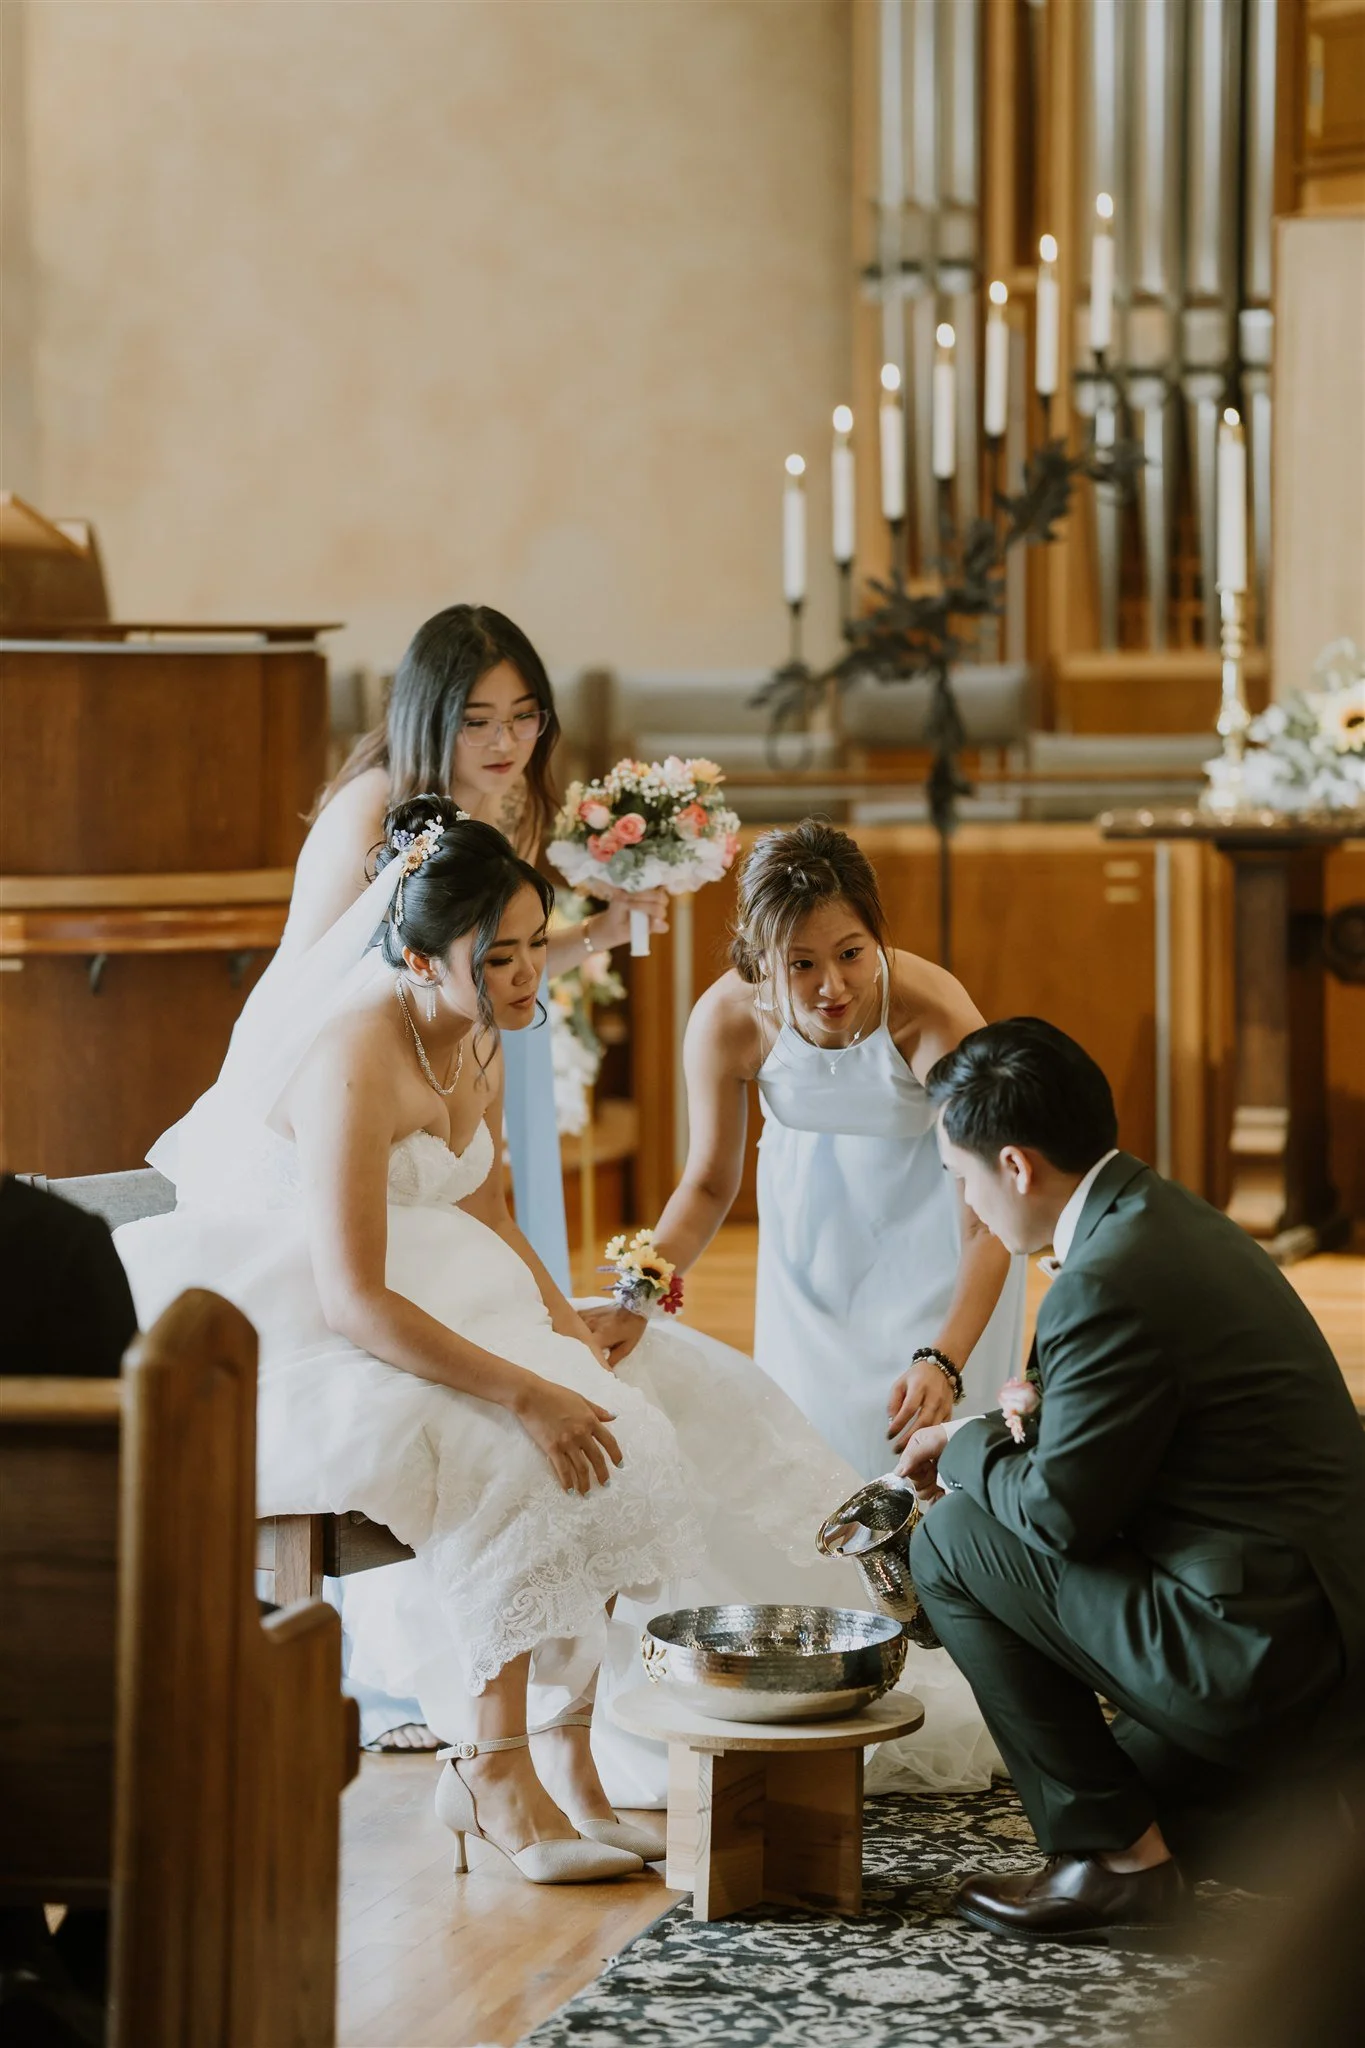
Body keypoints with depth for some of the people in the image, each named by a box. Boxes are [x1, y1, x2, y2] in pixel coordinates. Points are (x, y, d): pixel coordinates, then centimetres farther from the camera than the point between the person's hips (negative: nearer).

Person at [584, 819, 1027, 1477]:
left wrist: (943, 1362, -48)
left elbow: (986, 1226, -34)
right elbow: (708, 1184, -13)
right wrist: (637, 1304, -28)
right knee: (810, 1424, 11)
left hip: (930, 1218, -2)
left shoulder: (937, 1017, -37)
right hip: (813, 1218, 2)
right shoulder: (726, 1021, -30)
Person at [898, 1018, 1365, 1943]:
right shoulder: (1171, 1218, 11)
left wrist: (964, 1449, 5)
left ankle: (1114, 1850, 2)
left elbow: (1062, 1510, -13)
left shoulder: (1109, 1282, -20)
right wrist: (997, 1452, 17)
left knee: (952, 1543, 1)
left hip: (1260, 1650, -10)